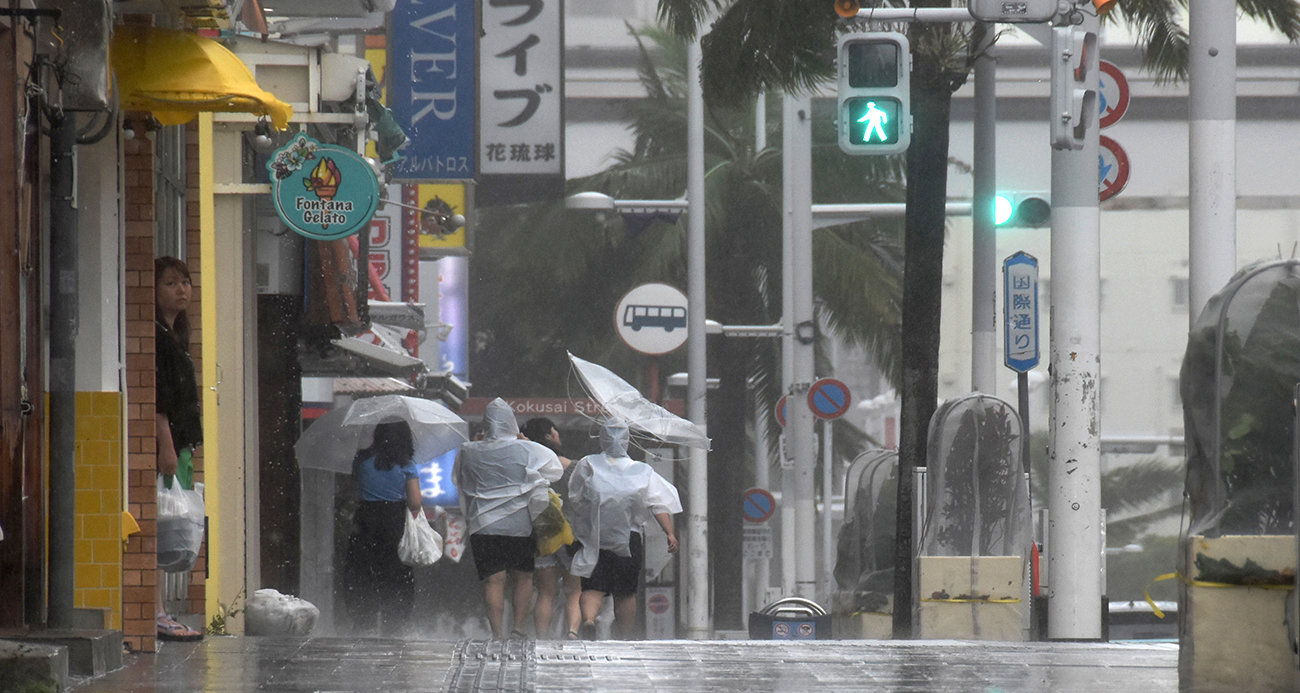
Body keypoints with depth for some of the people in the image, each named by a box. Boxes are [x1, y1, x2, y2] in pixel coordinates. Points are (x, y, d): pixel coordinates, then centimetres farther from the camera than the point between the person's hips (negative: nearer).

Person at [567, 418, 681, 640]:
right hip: (629, 540, 1)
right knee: (625, 592, 11)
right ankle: (626, 638, 13)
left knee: (592, 588, -2)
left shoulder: (587, 466, 2)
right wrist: (670, 533, -5)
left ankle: (588, 619, -30)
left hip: (592, 539, -1)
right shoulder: (642, 471, 4)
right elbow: (658, 504, -3)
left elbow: (573, 501, 4)